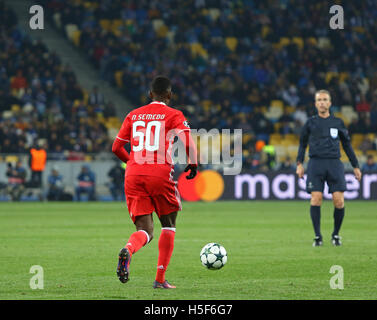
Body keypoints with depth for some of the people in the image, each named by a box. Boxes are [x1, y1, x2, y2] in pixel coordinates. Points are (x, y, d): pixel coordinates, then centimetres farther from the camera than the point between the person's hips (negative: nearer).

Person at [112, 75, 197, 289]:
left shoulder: (133, 115, 15)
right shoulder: (173, 115, 3)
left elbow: (116, 147, 17)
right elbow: (188, 142, -12)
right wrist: (193, 164, 4)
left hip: (133, 175, 3)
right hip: (160, 174, -3)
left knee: (145, 230, 4)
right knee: (168, 225, 16)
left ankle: (128, 250, -32)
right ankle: (160, 279, 10)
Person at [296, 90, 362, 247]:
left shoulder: (338, 122, 13)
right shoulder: (311, 122, 11)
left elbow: (347, 144, 20)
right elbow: (302, 143, 19)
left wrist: (355, 166, 19)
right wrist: (299, 164, 7)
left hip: (334, 163, 1)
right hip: (315, 163, -1)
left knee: (339, 201, -9)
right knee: (316, 198, -13)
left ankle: (336, 234, 10)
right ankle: (317, 236, -4)